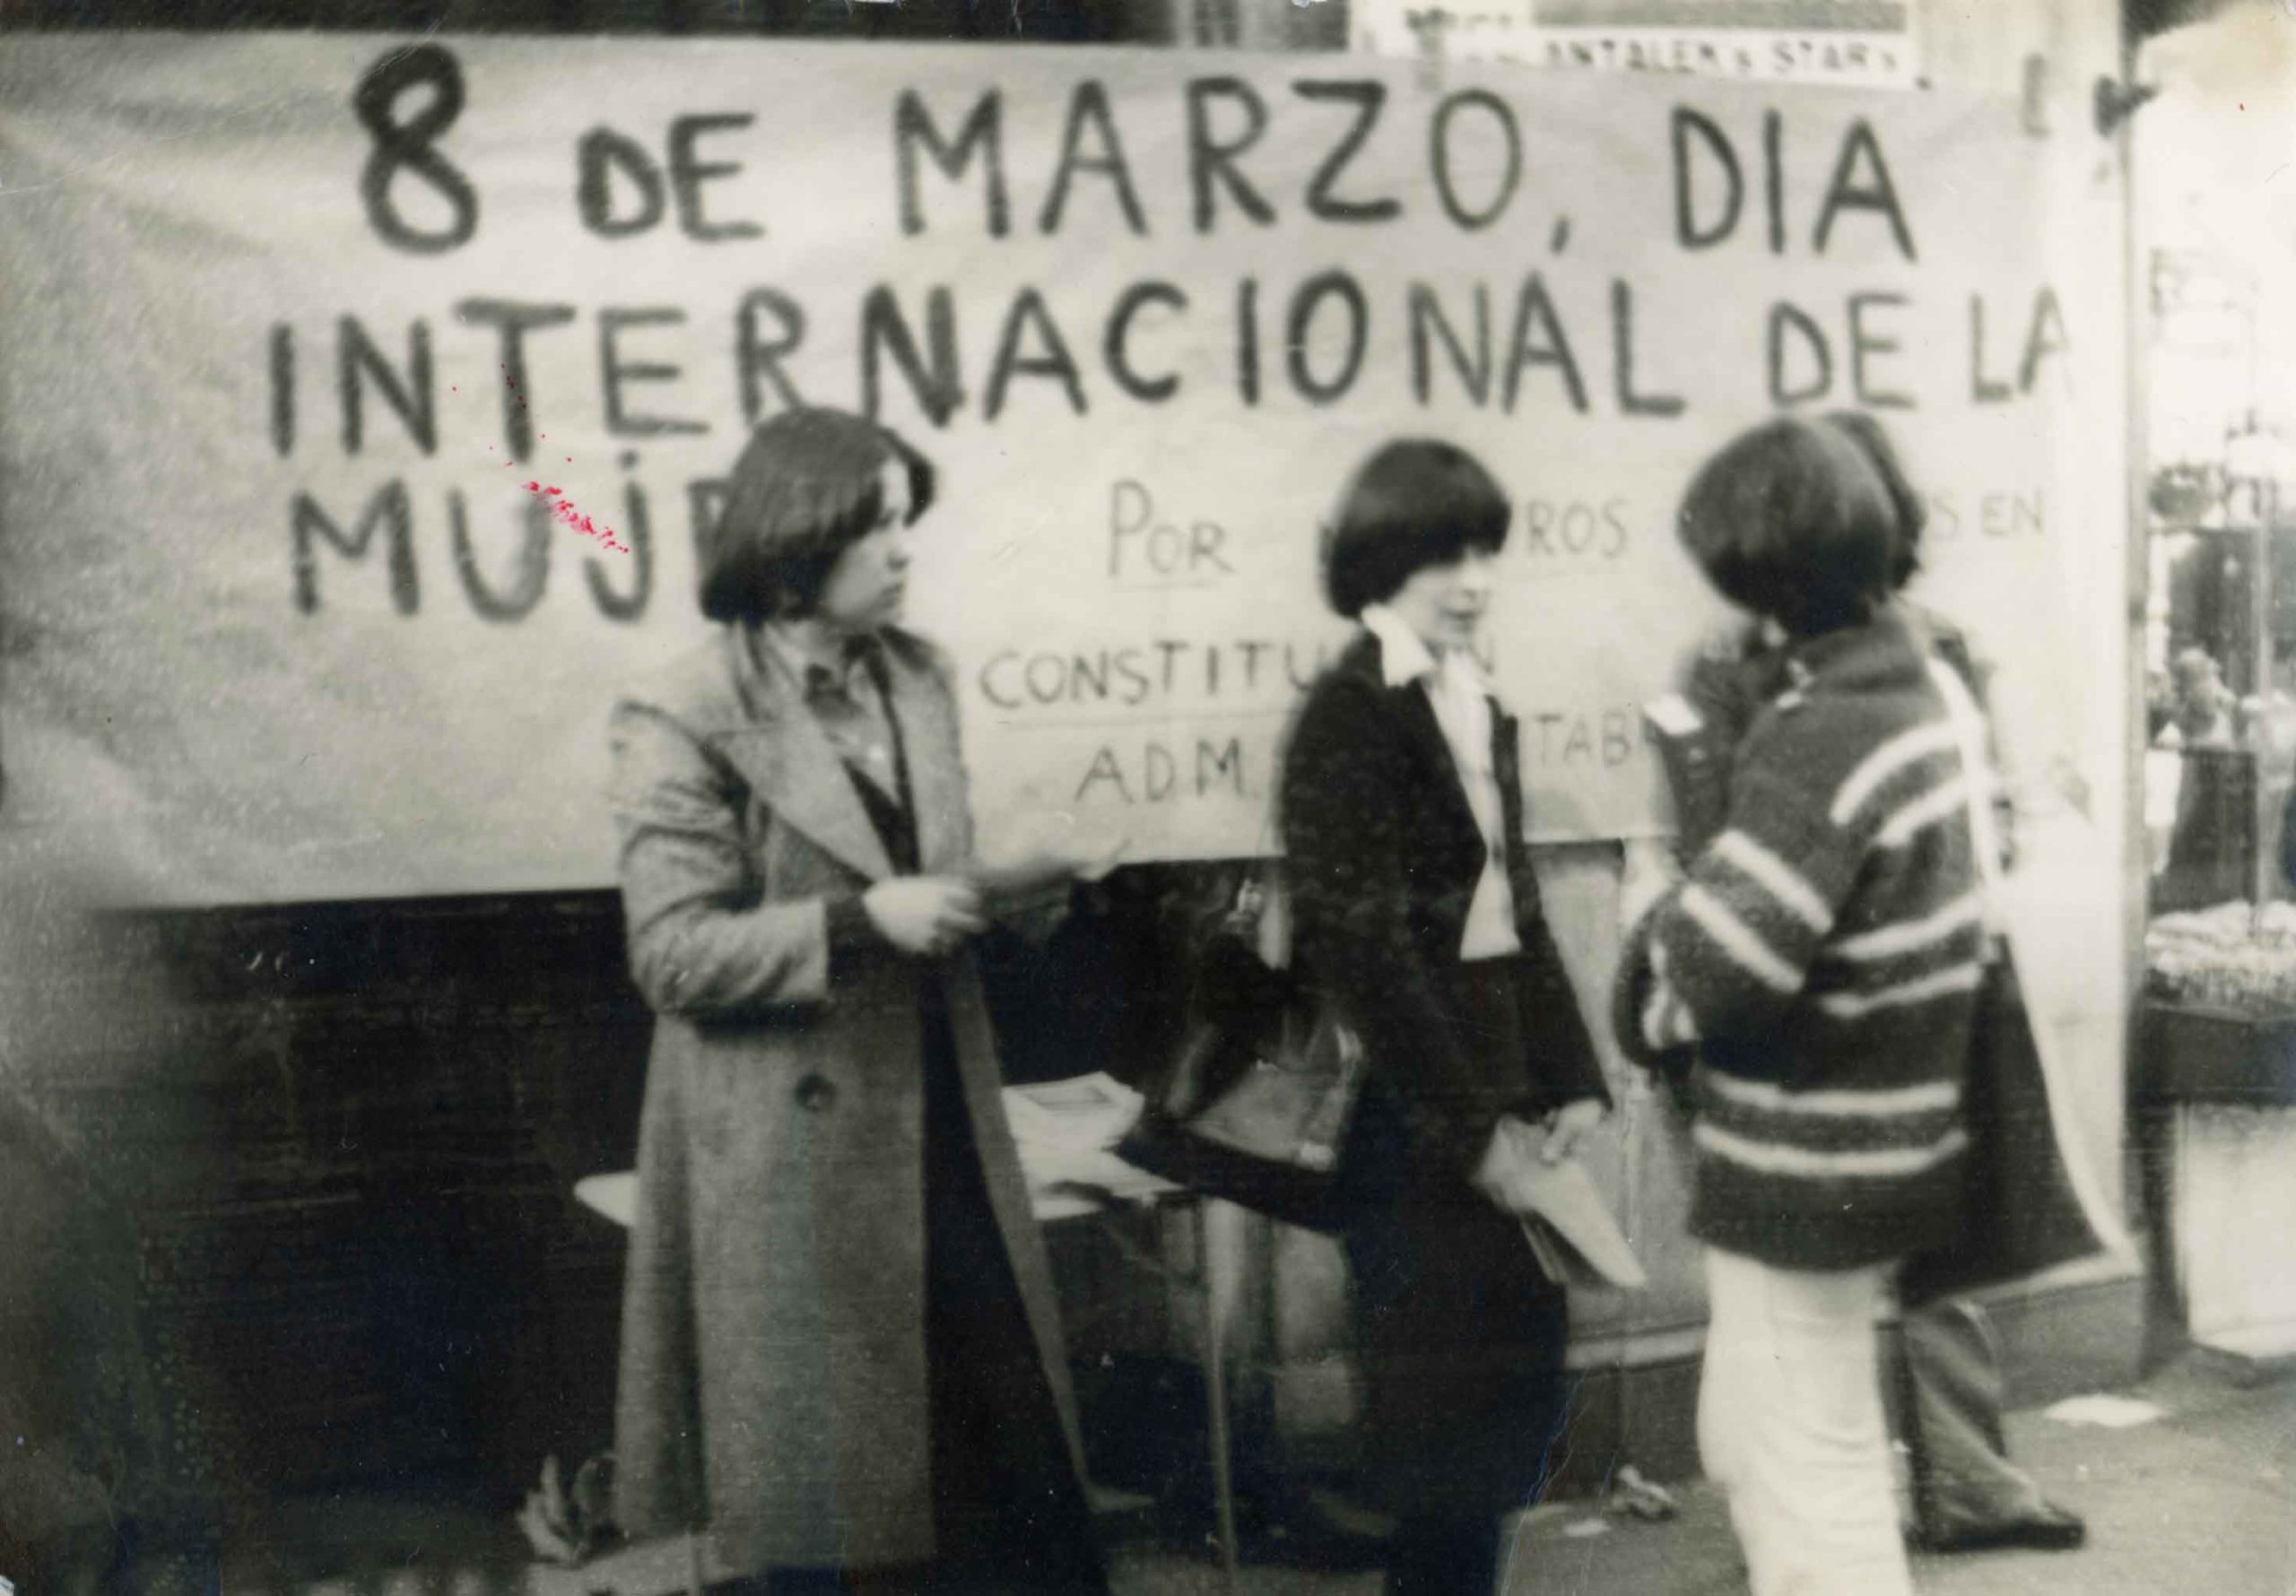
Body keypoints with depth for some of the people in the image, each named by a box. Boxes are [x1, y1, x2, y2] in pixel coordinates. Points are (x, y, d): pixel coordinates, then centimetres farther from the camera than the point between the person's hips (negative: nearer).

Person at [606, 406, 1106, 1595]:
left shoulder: (915, 678, 9)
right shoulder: (686, 722, -11)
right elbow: (672, 953, -15)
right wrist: (861, 920, -22)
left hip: (940, 1128, 6)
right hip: (795, 1157, -6)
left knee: (1015, 1448, 10)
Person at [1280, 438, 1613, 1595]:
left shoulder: (1479, 708, 12)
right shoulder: (1349, 713, -12)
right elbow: (1364, 944, -17)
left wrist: (1571, 1083, 6)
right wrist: (1470, 1129, -16)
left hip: (1499, 1097, 8)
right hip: (1410, 1120, -8)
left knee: (1516, 1390, 13)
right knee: (1443, 1406, 0)